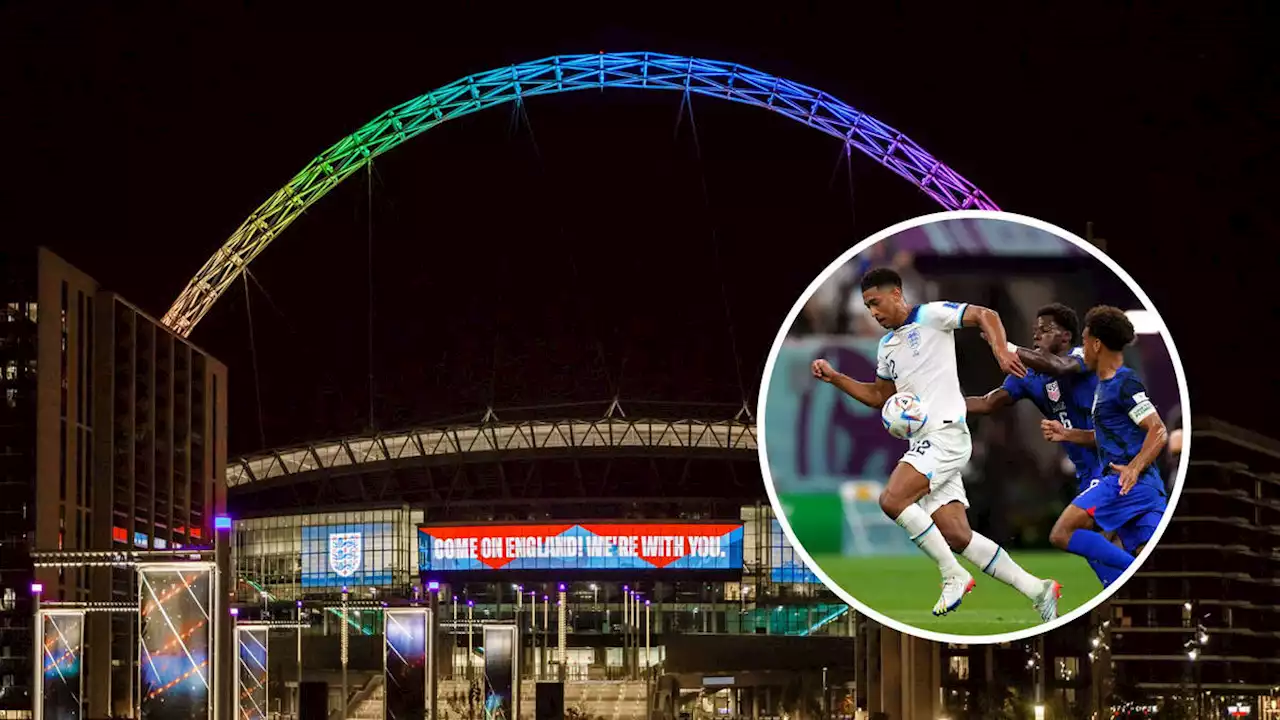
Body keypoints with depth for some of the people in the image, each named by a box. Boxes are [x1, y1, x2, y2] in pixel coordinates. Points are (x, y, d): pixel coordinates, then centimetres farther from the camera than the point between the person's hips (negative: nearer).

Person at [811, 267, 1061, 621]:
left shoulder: (930, 316, -2)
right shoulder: (887, 346, 22)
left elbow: (985, 315, -8)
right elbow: (879, 395, 31)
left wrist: (1001, 350, -25)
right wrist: (834, 377, 21)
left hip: (946, 432, -8)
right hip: (926, 443, 9)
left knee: (892, 500, -22)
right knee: (957, 537, 1)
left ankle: (954, 575, -11)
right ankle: (1036, 589, 7)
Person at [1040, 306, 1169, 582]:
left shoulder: (1125, 383, -8)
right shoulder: (1104, 384, 22)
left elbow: (1158, 431, -15)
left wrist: (1134, 468, -27)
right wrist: (1067, 434, 25)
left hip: (1126, 483, -10)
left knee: (1062, 533, -12)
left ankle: (1132, 572, -20)